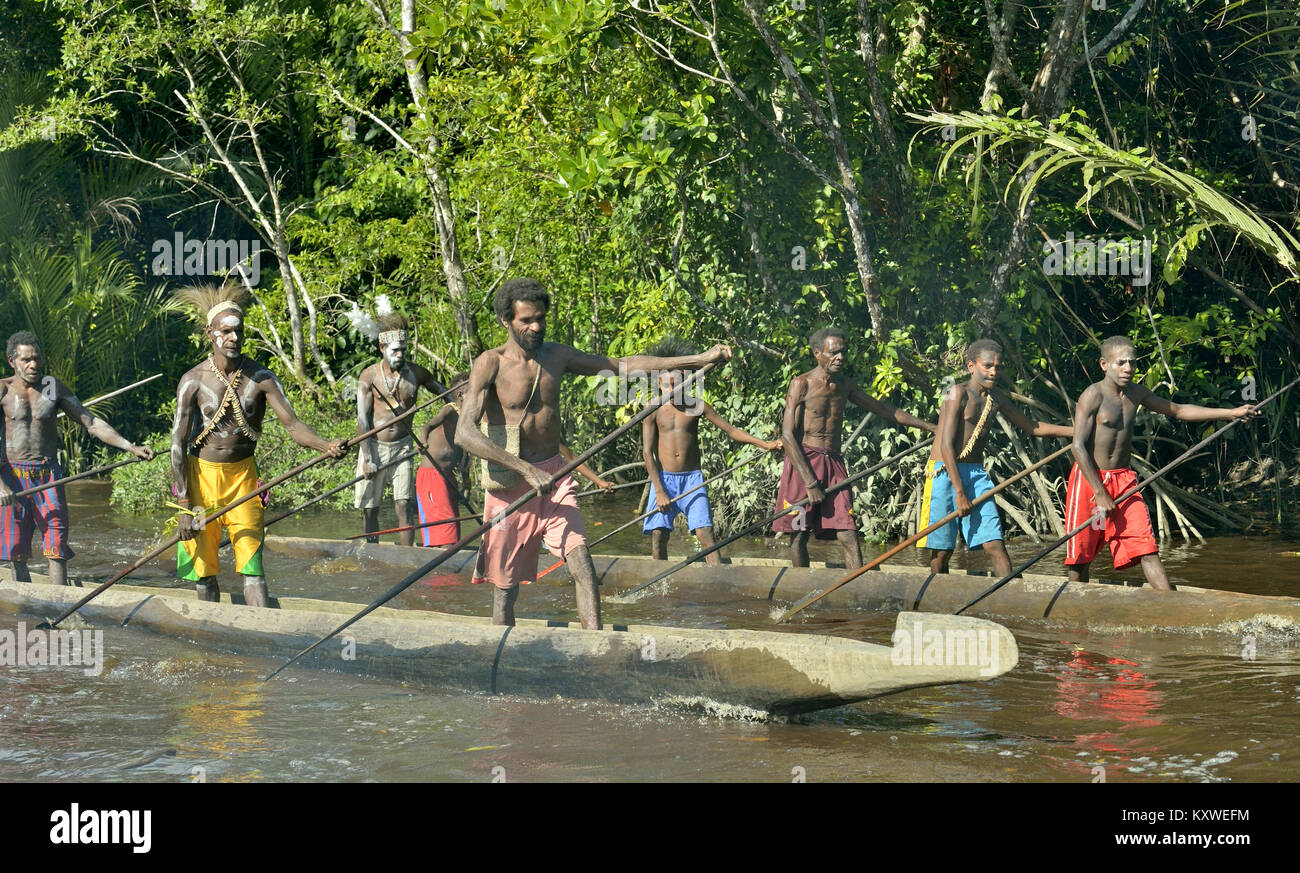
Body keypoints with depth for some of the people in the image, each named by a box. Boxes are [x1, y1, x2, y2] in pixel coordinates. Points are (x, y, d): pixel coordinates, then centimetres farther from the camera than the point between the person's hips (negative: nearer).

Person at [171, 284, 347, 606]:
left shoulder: (261, 378, -6)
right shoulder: (194, 381, -10)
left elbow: (292, 425, -13)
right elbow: (178, 443, -9)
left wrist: (327, 445, -35)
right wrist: (184, 506, -12)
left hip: (243, 475, 1)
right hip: (201, 474, -1)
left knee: (251, 565, -6)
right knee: (203, 567, 5)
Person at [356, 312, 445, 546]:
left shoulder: (415, 373, 2)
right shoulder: (369, 375, -5)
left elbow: (442, 391, 16)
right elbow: (363, 419, -7)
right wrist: (367, 459, -13)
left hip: (402, 447, 1)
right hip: (374, 447, -1)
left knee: (403, 507, -5)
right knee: (370, 509, 3)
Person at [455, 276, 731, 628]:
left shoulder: (555, 356, 8)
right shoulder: (490, 364, -9)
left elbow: (622, 366, 14)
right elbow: (465, 433, -21)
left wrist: (699, 359, 9)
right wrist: (526, 469, -29)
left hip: (554, 477, 4)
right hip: (511, 483, -4)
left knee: (582, 565, -15)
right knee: (505, 588, 3)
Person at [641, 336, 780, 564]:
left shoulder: (697, 406, 2)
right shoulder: (653, 410, -1)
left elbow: (730, 429, 4)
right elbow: (647, 452, -4)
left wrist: (765, 444, -6)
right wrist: (659, 492, -11)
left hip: (692, 478, 0)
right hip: (663, 478, 0)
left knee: (705, 534, -10)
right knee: (658, 536, -6)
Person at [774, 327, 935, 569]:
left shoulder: (844, 385, 13)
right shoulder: (801, 384, -6)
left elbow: (884, 410, 25)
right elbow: (788, 436, -11)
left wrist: (930, 427, 20)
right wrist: (810, 483, -17)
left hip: (834, 464, 5)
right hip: (803, 462, -5)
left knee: (849, 536, -7)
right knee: (799, 535, -2)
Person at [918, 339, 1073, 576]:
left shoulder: (996, 397, 12)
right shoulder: (959, 393, -10)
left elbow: (1031, 427, 24)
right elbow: (946, 445, -15)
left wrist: (1078, 431, 15)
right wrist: (959, 492, -20)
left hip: (976, 474, 6)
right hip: (945, 472, -6)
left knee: (995, 544, -7)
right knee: (941, 550, -3)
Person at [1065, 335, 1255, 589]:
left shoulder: (1137, 394, 9)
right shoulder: (1093, 396, -12)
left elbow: (1178, 410, 22)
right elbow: (1078, 446, -16)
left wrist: (1230, 413, 18)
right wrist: (1100, 493, -20)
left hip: (1124, 480, 5)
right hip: (1089, 478, -5)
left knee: (1146, 548, -6)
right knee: (1080, 555, 0)